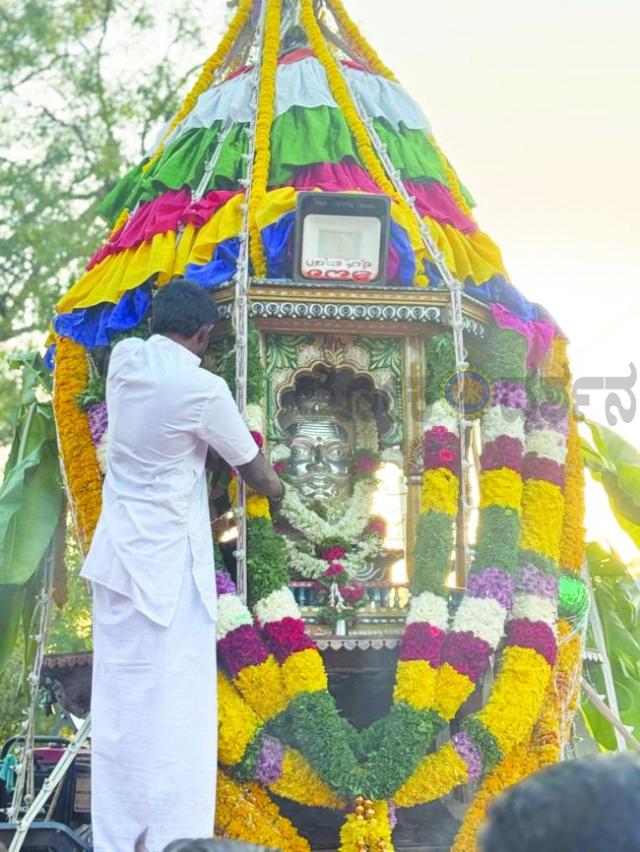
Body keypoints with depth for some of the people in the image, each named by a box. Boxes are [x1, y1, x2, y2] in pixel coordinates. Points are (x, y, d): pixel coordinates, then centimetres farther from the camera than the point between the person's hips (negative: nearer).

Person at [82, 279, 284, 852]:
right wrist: (276, 490, 19)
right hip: (168, 561, -7)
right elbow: (256, 472, -1)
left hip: (116, 554, 7)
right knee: (175, 715, -5)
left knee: (117, 707, 9)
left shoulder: (124, 358, 1)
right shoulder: (203, 390, -15)